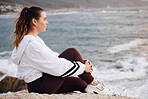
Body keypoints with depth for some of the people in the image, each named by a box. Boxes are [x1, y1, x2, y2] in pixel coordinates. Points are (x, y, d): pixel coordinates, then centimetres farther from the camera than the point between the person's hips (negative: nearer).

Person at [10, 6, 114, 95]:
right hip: (40, 86, -10)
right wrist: (83, 67, -9)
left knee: (78, 82, 13)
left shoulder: (34, 39, 11)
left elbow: (53, 56, 13)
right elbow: (56, 65, -21)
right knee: (72, 52, -9)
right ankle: (93, 83, 7)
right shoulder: (31, 43, -22)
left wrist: (82, 62, 8)